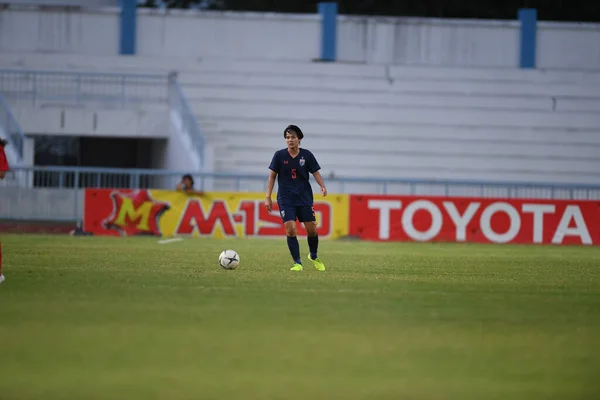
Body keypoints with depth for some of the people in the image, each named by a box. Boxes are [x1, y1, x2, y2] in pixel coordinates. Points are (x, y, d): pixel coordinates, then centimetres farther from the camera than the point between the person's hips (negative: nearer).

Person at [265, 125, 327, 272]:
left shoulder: (307, 155, -1)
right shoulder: (279, 155, -3)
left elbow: (316, 172, 3)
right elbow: (272, 176, 2)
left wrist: (323, 187, -16)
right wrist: (268, 197, -1)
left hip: (305, 198, 1)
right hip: (286, 199, -1)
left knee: (312, 229, 1)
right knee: (290, 229, -14)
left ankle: (314, 257, 28)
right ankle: (297, 263, -4)